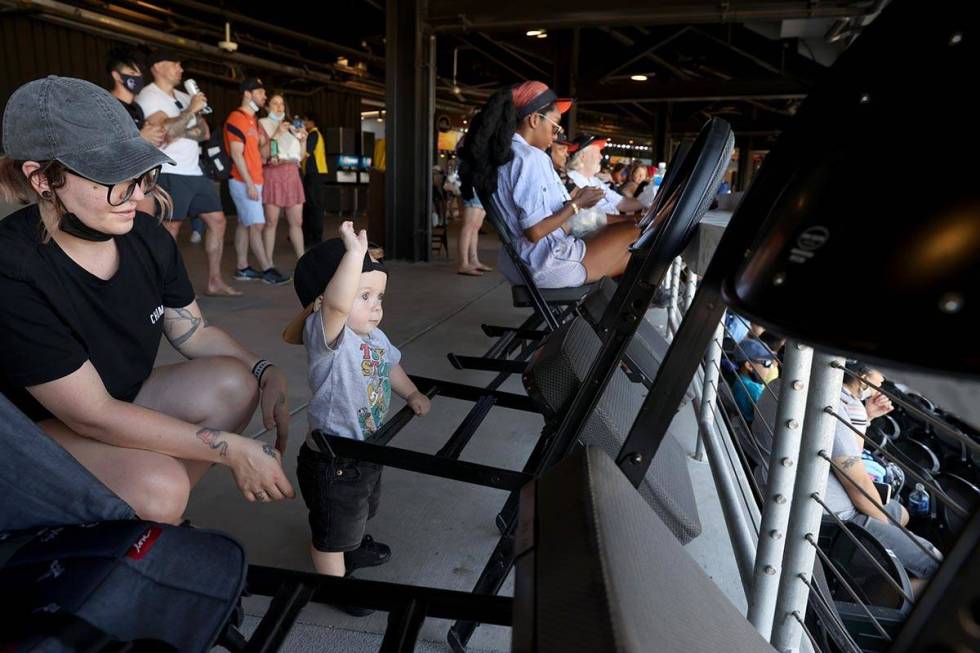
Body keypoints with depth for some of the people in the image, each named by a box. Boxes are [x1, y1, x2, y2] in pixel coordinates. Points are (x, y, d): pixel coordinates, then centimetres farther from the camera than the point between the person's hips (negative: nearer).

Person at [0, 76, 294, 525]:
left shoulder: (146, 235, -11)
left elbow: (194, 333, 1)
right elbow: (93, 415, -28)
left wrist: (266, 374, -17)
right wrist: (232, 449, -30)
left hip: (123, 398, 6)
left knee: (234, 383, -15)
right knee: (157, 487, -31)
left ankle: (156, 520, -5)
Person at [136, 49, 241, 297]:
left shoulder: (184, 97, 19)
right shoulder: (148, 96, -5)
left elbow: (205, 132, 11)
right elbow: (167, 131, -20)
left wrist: (182, 133, -8)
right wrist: (192, 109, -13)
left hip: (195, 172, 8)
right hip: (170, 174, -8)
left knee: (217, 220, 6)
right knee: (170, 230, -8)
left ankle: (215, 282, 13)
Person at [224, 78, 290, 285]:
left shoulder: (253, 121, 18)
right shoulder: (237, 118, -10)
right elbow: (236, 154, -17)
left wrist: (267, 140, 1)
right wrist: (249, 184, -20)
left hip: (253, 181, 9)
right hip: (244, 182, -9)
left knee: (244, 224, 10)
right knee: (256, 225, -10)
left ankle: (242, 268, 14)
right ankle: (267, 270, -8)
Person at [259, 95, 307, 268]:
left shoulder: (291, 126, 22)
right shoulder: (263, 124, 7)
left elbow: (301, 156, 19)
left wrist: (303, 139, 5)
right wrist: (276, 134, -12)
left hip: (292, 174, 5)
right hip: (272, 174, -5)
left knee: (297, 221, 1)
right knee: (271, 222, -7)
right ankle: (269, 265, -4)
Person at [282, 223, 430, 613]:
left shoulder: (374, 337, -2)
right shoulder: (326, 335, -29)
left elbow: (390, 365, 19)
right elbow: (337, 303, -52)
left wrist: (412, 393, 9)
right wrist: (354, 252, -53)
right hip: (332, 460, -9)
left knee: (360, 510, 35)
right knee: (332, 531, 16)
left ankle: (354, 548, 63)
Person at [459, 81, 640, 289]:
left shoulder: (499, 154, 10)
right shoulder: (531, 158, -19)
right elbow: (535, 231, -23)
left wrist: (569, 200, 15)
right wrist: (576, 204, -10)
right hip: (547, 263, -10)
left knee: (623, 256, 22)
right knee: (633, 229, 1)